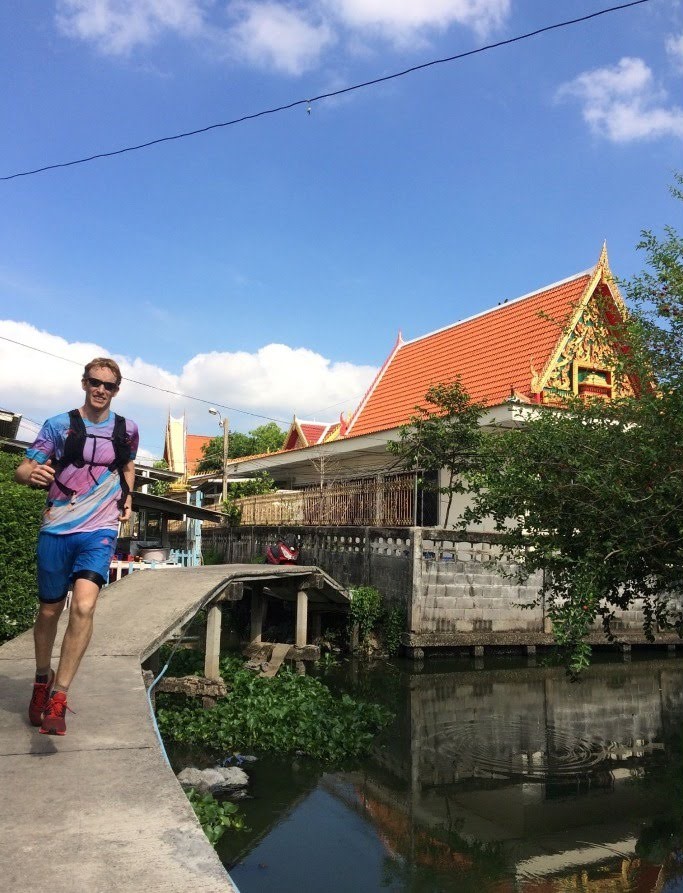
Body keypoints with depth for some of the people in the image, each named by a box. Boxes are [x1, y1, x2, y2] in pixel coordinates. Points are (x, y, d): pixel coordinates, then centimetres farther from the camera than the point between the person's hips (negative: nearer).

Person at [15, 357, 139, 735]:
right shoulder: (58, 425, -1)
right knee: (49, 611, 13)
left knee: (83, 607, -20)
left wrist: (127, 498, 9)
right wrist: (33, 474, -28)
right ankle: (42, 680, 39)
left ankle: (58, 699, -8)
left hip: (100, 529, 0)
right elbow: (22, 470, -5)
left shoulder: (127, 429, 4)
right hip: (56, 529, 0)